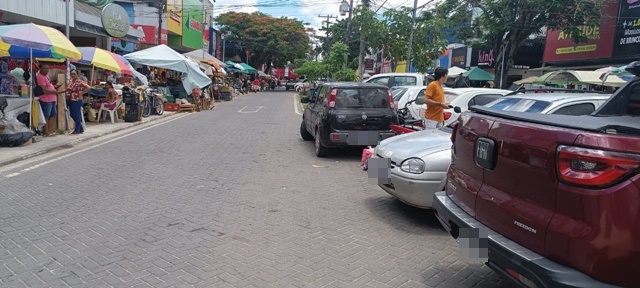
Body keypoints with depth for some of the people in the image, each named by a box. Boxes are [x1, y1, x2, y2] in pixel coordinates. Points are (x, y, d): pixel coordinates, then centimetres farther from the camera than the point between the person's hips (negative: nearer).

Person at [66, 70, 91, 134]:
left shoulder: (80, 82, -12)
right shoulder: (70, 82, 13)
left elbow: (88, 87, -24)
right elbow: (68, 89, 31)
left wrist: (81, 93, -19)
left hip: (77, 100, -9)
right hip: (71, 100, 9)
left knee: (76, 115, -3)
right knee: (72, 115, 12)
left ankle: (77, 130, 9)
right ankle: (81, 128, 23)